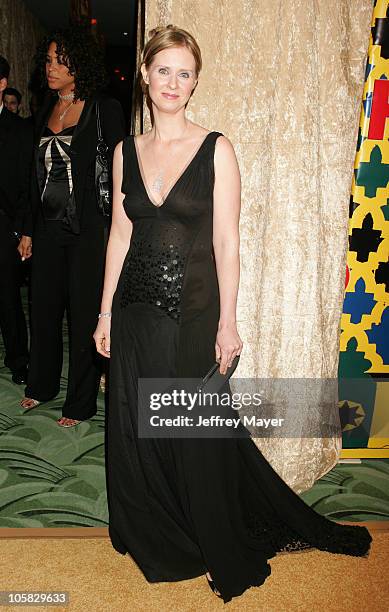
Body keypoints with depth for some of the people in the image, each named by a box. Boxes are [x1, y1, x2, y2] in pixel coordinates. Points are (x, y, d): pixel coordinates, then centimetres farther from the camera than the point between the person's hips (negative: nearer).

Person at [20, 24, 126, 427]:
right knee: (43, 307, 13)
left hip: (89, 229, -6)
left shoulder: (105, 110, -5)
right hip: (49, 227, 6)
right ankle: (42, 384, 34)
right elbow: (38, 174, 15)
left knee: (84, 314, 2)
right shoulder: (44, 114, 14)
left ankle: (80, 403, 17)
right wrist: (30, 230, 13)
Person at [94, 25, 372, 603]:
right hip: (135, 312, 5)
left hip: (192, 312, -4)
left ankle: (225, 553, 34)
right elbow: (120, 235, 9)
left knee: (199, 436, 7)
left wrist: (227, 322, -10)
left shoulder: (216, 149, -5)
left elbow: (226, 242, -7)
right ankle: (156, 541, 39)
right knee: (135, 432, 14)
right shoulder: (127, 152, 8)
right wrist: (106, 312, 7)